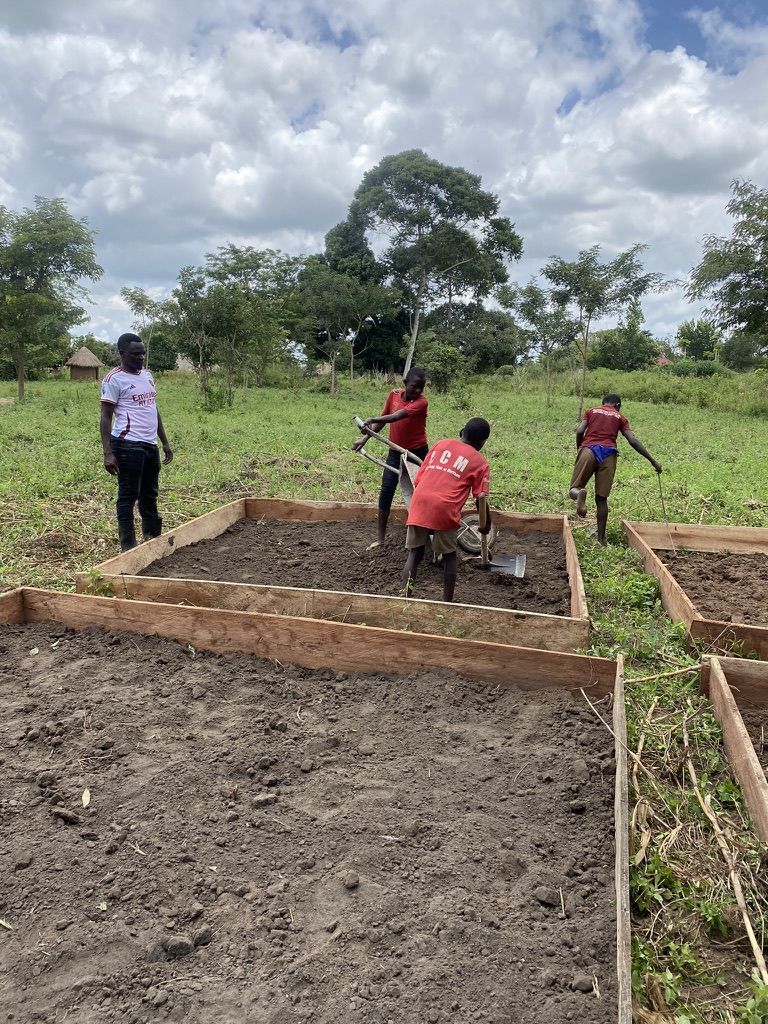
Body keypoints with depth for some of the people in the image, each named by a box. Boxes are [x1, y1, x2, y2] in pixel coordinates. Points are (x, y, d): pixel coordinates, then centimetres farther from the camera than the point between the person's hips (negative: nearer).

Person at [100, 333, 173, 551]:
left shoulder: (147, 375, 15)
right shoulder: (114, 379, -7)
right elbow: (106, 417, -9)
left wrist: (165, 442, 19)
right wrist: (107, 453, -17)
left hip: (150, 444, 7)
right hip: (129, 445, -7)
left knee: (150, 494, 14)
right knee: (128, 496, 0)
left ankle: (154, 539, 25)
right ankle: (128, 547, 8)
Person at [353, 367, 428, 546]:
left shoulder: (422, 401, -19)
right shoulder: (394, 395, -2)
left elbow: (396, 416, -33)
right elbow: (384, 419, 9)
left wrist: (373, 419, -46)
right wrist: (365, 437, 1)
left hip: (418, 452, -4)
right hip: (395, 452, 4)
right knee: (386, 491, -1)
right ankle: (381, 537, 5)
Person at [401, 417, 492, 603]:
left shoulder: (440, 445, 20)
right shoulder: (479, 462, 10)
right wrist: (487, 522, 20)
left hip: (420, 504, 3)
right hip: (445, 510, -3)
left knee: (415, 555, 13)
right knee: (449, 556, 16)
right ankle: (447, 603, 18)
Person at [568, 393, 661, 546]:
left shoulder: (591, 411, 21)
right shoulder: (620, 417, 20)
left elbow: (579, 431, 3)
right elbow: (633, 441, 9)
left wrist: (579, 451, 18)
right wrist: (653, 461, 12)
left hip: (589, 449, -1)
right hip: (608, 453, 1)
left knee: (574, 489, 7)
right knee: (601, 498, 7)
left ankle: (579, 493, -33)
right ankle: (601, 539, 7)